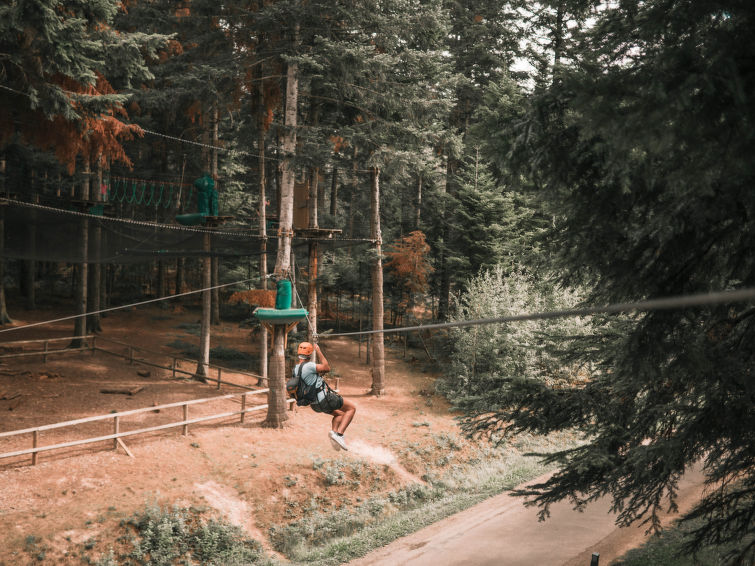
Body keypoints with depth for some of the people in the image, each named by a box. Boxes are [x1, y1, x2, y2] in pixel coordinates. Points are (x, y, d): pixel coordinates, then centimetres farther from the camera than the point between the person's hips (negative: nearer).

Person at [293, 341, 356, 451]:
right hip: (325, 398, -9)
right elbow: (327, 368, -13)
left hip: (315, 404, 9)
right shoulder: (308, 366, -22)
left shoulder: (295, 370, 7)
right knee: (352, 408, 6)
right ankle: (339, 434, -9)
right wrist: (319, 352, -9)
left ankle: (334, 431, 2)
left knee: (339, 414, 29)